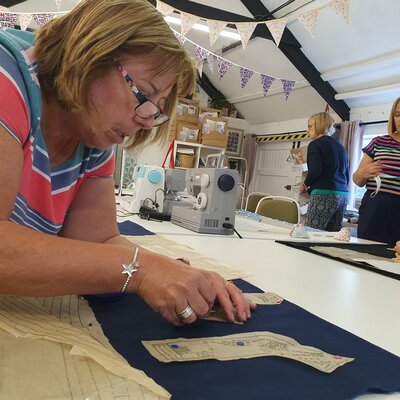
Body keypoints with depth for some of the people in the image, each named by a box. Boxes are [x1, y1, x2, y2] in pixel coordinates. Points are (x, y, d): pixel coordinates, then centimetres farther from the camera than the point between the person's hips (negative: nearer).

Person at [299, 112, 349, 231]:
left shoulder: (315, 144, -1)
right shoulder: (340, 146, 21)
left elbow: (315, 171, -13)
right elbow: (347, 176, 23)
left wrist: (305, 185, 3)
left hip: (324, 194, -8)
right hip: (343, 195, 8)